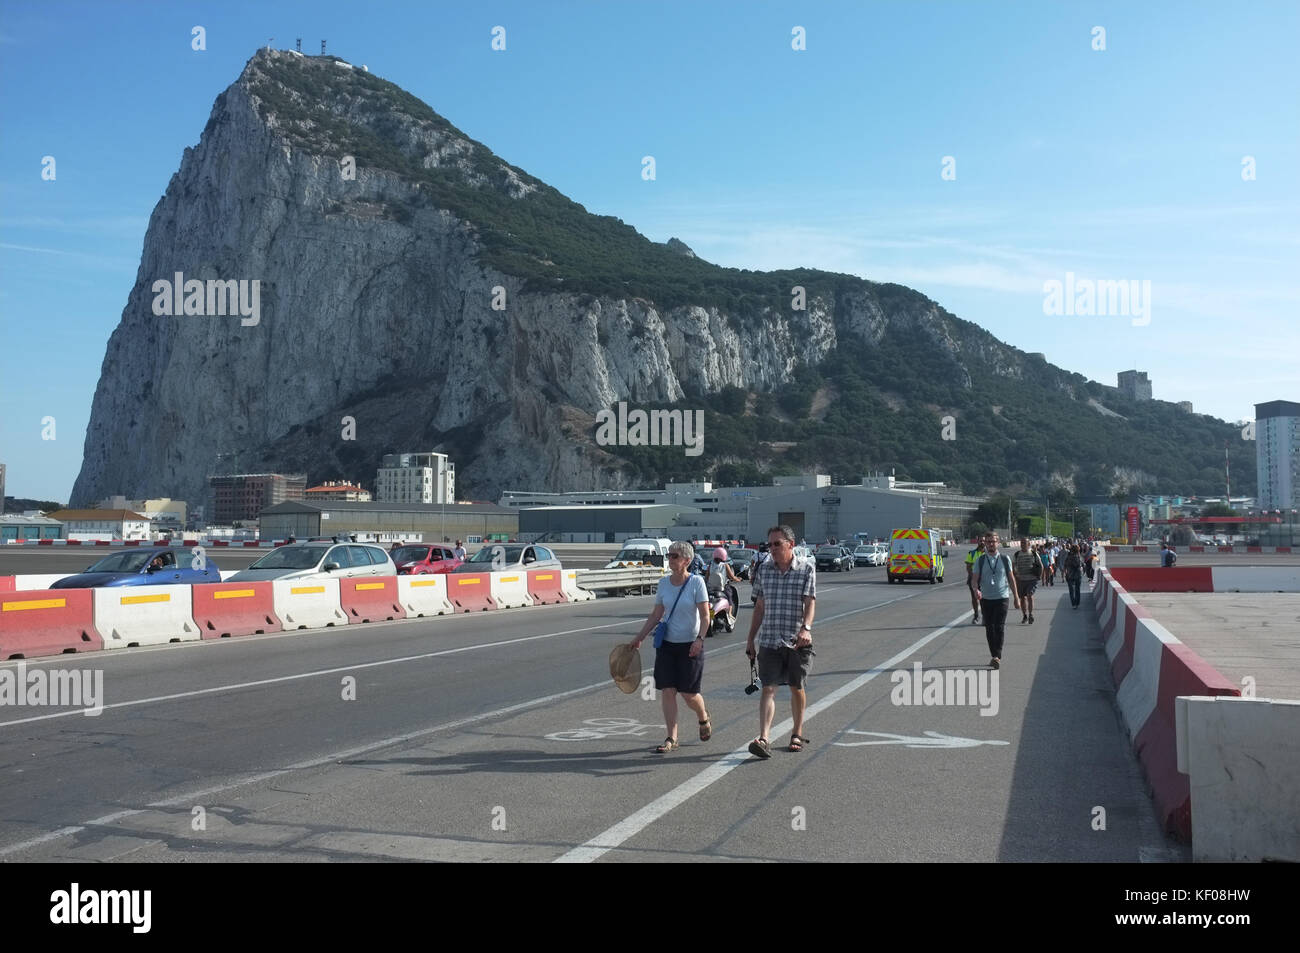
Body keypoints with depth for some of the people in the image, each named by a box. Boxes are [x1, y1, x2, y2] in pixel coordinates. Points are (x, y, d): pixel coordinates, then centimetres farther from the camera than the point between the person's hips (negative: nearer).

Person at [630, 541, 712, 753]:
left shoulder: (696, 582, -9)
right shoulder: (664, 582, 4)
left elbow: (705, 616, -11)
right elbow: (656, 615, 11)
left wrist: (699, 639, -24)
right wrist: (640, 638, 7)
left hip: (690, 645, -4)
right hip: (667, 644, 4)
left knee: (688, 693, 0)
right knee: (667, 691, -2)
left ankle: (704, 718, 33)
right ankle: (672, 739, 4)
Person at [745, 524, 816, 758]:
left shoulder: (806, 568, -1)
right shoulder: (764, 570, 9)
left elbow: (810, 601, -11)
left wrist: (806, 628, -28)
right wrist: (751, 638, 14)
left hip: (797, 642, -2)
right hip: (769, 640, 2)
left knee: (797, 688, 10)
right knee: (768, 688, -8)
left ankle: (797, 733, 27)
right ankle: (763, 739, -15)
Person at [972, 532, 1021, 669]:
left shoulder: (1005, 559, 4)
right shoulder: (980, 561, 3)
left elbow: (1011, 578, 10)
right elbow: (975, 579, 0)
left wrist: (1016, 597, 10)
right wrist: (976, 590, -22)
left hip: (1002, 597, -2)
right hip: (986, 598, 2)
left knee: (1000, 627, -13)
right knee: (989, 628, 6)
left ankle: (997, 657, -16)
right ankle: (994, 656, 18)